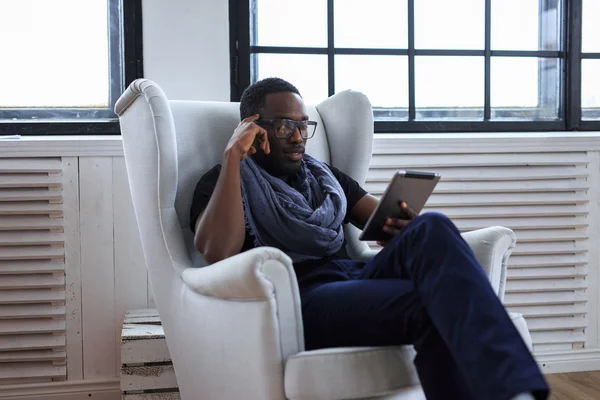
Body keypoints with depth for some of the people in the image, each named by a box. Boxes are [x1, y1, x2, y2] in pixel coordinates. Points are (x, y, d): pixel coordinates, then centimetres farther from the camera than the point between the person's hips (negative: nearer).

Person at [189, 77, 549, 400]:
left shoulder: (324, 175, 29)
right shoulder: (222, 183, 12)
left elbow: (384, 218, 21)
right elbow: (217, 253, -10)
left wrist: (412, 231, -5)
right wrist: (232, 156, -8)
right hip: (300, 299, -5)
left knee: (432, 230, -30)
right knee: (433, 301, -33)